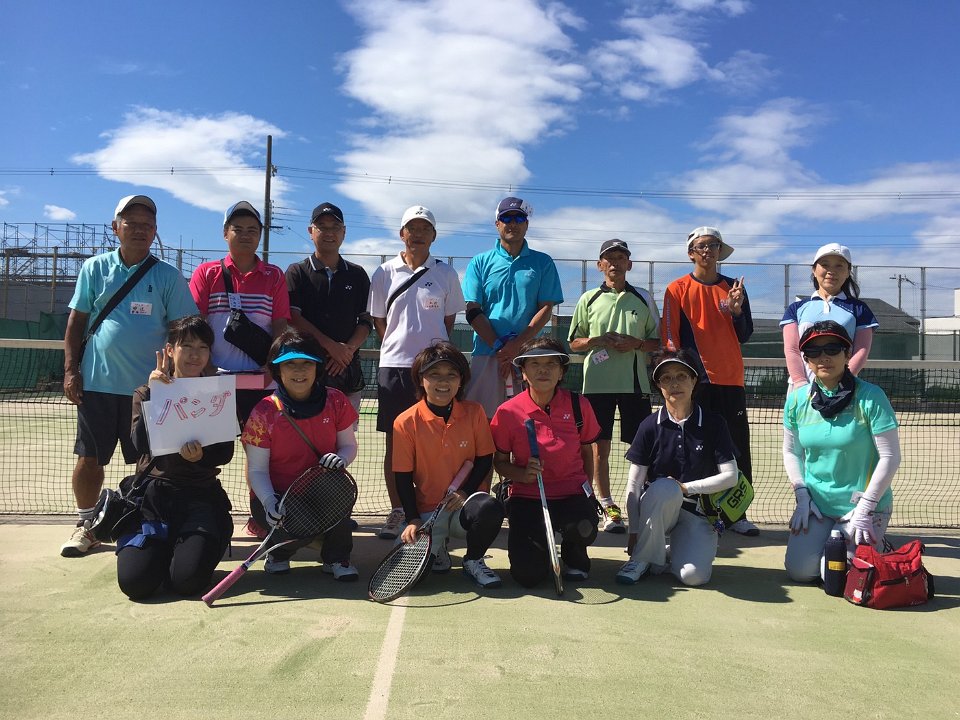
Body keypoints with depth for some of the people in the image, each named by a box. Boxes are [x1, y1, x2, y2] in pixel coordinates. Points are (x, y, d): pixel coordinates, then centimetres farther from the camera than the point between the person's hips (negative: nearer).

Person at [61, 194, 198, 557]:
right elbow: (76, 321, 8)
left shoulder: (168, 276, 2)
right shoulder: (94, 268, 7)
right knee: (89, 458, 8)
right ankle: (86, 525, 25)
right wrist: (71, 369, 1)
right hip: (96, 383, 1)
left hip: (149, 387, -1)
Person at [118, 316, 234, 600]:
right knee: (135, 581, -17)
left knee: (188, 580, -20)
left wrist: (201, 457, -21)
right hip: (153, 492, 1)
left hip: (200, 495, 0)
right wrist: (153, 394, -20)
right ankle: (162, 546, 17)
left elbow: (225, 453, 1)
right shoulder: (146, 393, 6)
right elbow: (140, 444, -12)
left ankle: (183, 544, 15)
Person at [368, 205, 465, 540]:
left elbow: (448, 319, 11)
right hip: (393, 364, 1)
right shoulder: (385, 272, 6)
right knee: (394, 441, 4)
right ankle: (397, 511, 14)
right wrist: (400, 347, 8)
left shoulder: (445, 273, 6)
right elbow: (379, 321, 10)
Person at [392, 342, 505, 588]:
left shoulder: (474, 413, -2)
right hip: (427, 510, 0)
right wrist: (413, 519, -10)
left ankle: (473, 561, -3)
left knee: (490, 508, -34)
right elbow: (403, 477, -3)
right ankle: (437, 550, 18)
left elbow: (485, 459, 2)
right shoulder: (406, 422, -6)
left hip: (463, 505, 0)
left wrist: (465, 492, -13)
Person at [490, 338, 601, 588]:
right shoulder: (508, 412, -6)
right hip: (527, 497, 0)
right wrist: (522, 474, -16)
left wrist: (585, 491, 8)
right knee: (528, 575, -17)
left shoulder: (579, 405, -2)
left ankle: (574, 557, 6)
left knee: (584, 530, -35)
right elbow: (500, 461, 4)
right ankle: (541, 543, 22)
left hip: (572, 493, 1)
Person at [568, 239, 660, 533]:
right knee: (599, 446, 1)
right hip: (597, 382, 0)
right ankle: (607, 507, 11)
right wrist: (597, 341, -10)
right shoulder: (588, 299, 10)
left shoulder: (643, 299, 11)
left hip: (635, 383, 0)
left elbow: (658, 341, 11)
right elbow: (574, 343, 10)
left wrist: (637, 344, -9)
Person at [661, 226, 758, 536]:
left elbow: (744, 335, 11)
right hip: (695, 381, -3)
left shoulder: (733, 287, 13)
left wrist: (736, 311, -7)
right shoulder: (677, 289, 3)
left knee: (738, 449, 4)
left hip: (731, 380, 3)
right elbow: (669, 337, 0)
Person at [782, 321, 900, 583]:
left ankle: (874, 545, 20)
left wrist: (865, 508, -14)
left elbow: (890, 457, -13)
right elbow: (791, 452, 9)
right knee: (800, 571, -6)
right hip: (815, 502, 4)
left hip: (865, 504, -4)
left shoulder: (870, 397, -14)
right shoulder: (797, 399, -1)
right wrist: (801, 496, -2)